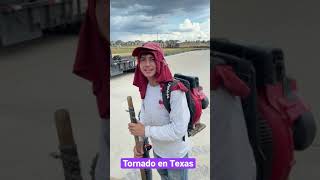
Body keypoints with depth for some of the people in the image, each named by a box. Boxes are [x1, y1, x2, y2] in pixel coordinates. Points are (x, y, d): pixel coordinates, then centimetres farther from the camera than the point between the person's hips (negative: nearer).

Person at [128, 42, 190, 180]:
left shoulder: (174, 90, -30)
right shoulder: (145, 87, -7)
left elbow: (178, 129, -30)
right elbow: (144, 114, 3)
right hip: (157, 150, 6)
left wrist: (146, 131, -26)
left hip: (176, 154, -6)